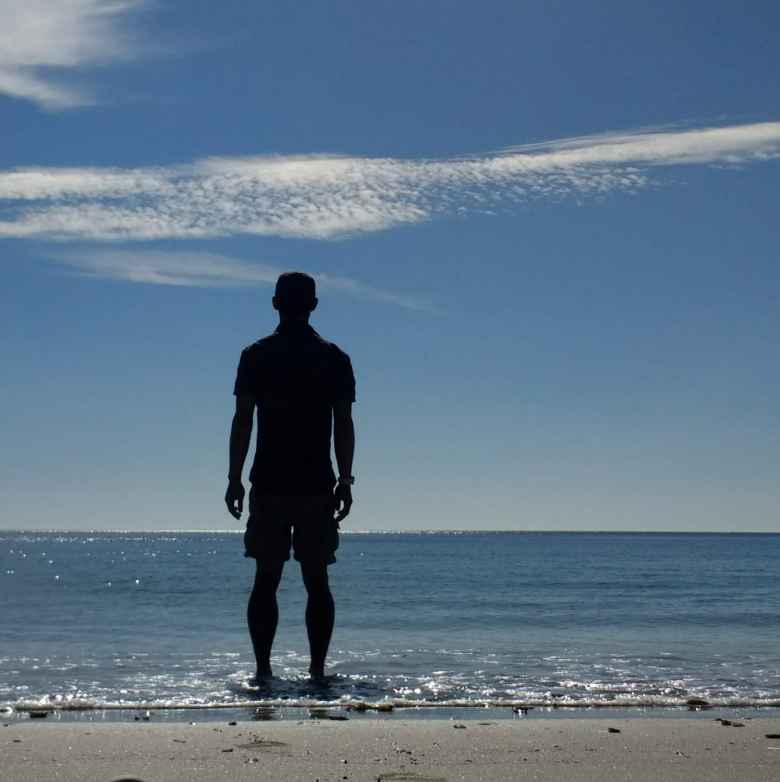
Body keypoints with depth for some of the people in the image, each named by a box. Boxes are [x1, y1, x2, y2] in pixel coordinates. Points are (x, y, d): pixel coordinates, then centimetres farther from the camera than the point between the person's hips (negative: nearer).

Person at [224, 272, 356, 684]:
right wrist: (345, 481, 4)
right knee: (316, 581, 5)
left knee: (266, 580, 5)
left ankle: (263, 669, 2)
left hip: (268, 487, 0)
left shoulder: (255, 356, 1)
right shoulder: (334, 359, 2)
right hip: (318, 487, 0)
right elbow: (344, 425, 0)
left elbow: (243, 421, -3)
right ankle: (317, 670, 4)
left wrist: (234, 480, 2)